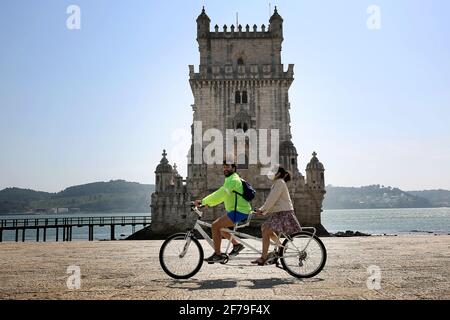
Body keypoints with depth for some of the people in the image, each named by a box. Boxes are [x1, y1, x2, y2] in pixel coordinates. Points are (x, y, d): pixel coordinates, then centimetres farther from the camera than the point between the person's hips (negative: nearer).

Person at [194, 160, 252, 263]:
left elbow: (221, 193, -27)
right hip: (235, 210, 11)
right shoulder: (230, 180, 21)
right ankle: (236, 244, 19)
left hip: (239, 211, -11)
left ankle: (217, 255, -11)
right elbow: (221, 195, 20)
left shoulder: (233, 180, -14)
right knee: (219, 226, 15)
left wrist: (203, 201, -28)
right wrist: (208, 203, 8)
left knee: (215, 226, -14)